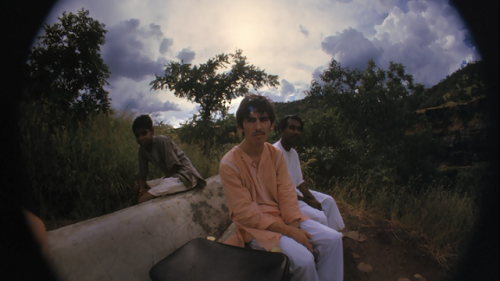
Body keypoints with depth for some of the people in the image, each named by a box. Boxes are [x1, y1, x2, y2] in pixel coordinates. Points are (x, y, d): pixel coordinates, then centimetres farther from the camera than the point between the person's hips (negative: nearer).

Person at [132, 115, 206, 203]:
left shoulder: (161, 141, -16)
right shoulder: (142, 149, 7)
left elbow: (174, 168, -16)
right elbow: (141, 175, 11)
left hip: (184, 176, -9)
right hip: (171, 177, 9)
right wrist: (142, 189, -10)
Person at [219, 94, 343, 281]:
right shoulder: (229, 164, -18)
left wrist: (294, 227, -17)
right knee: (303, 258, -23)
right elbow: (246, 213, -19)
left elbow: (287, 194, -1)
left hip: (282, 217, 6)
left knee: (332, 239, -9)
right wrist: (288, 231, -21)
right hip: (254, 226, -5)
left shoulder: (276, 154, -1)